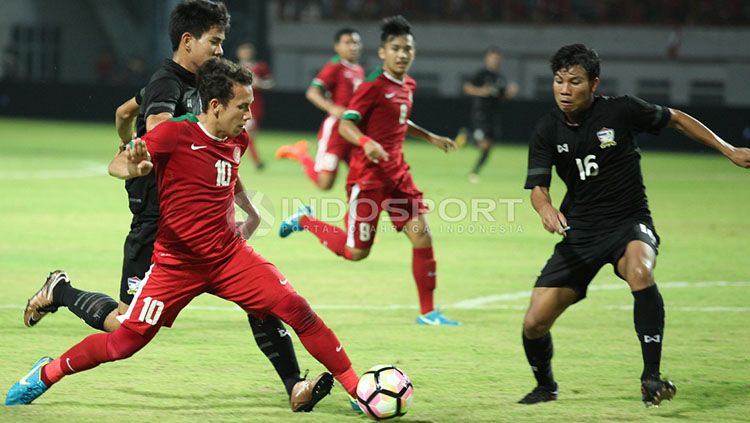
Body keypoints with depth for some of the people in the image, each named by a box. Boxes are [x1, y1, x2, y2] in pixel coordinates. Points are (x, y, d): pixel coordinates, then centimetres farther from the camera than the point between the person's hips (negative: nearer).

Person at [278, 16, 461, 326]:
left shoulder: (408, 85, 11)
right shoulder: (374, 86, -15)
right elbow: (345, 125, -20)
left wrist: (430, 138, 27)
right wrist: (366, 142, -39)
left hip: (397, 174, 7)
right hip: (368, 176, -7)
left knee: (422, 236, -5)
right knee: (356, 252, -1)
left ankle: (428, 312, 4)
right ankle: (305, 220, 24)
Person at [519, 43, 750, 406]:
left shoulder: (621, 110, -9)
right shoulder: (547, 130, -2)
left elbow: (676, 119, 6)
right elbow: (537, 187, -6)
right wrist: (546, 208, -31)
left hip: (629, 223, -3)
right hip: (580, 231, 3)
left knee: (639, 272, -39)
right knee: (534, 322, -5)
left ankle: (651, 377, -33)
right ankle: (545, 386, 27)